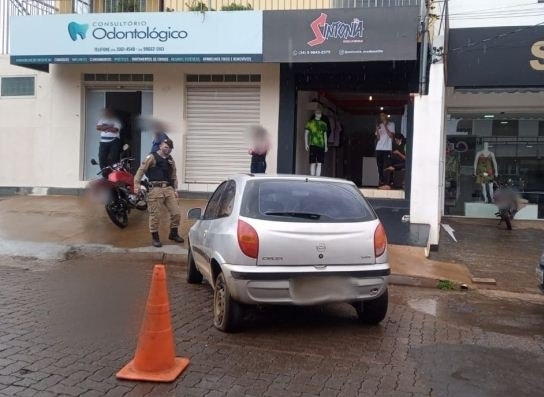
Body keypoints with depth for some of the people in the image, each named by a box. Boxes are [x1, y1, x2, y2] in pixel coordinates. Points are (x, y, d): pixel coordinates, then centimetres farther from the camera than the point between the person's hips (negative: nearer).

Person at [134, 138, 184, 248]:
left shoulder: (171, 160, 17)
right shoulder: (152, 157, -1)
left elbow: (174, 176, 23)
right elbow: (141, 170, -6)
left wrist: (175, 189, 15)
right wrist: (136, 184, -16)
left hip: (169, 189, 5)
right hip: (156, 189, -5)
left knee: (176, 213, 4)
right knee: (155, 215, -2)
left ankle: (173, 234, 24)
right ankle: (155, 237, 12)